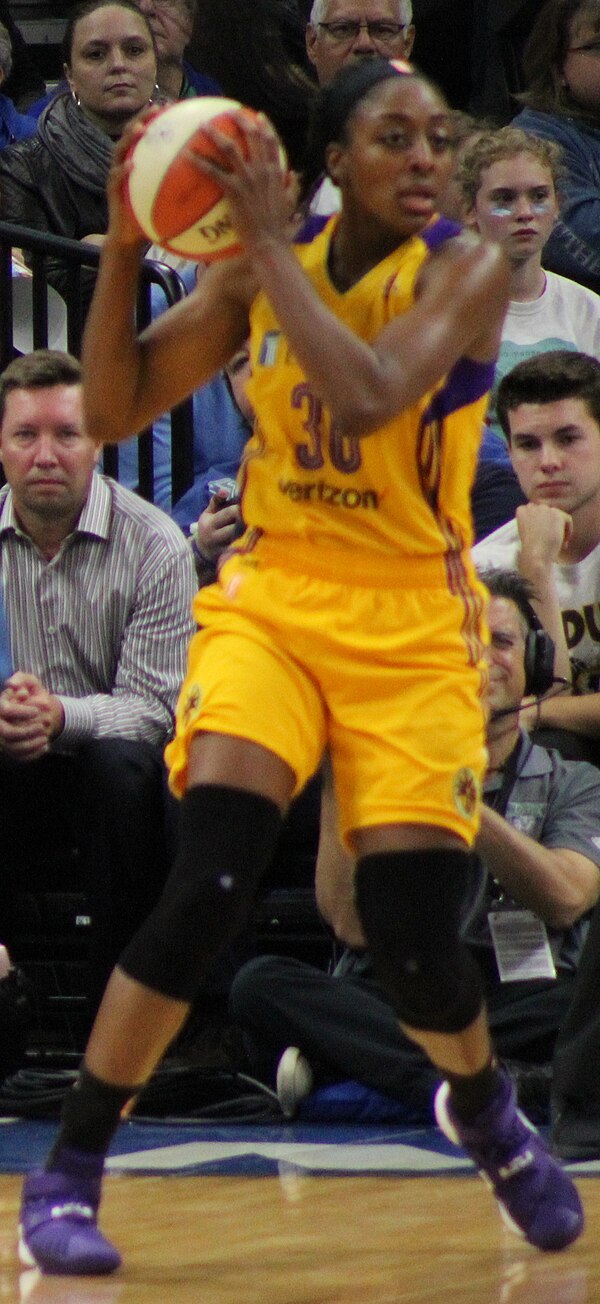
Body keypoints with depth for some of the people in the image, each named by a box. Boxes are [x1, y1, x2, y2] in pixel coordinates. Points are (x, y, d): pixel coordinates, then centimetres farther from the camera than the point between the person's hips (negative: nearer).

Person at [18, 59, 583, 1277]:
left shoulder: (464, 271, -10)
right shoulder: (259, 272, 2)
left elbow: (367, 400, -27)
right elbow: (112, 411, 2)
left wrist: (268, 248, -23)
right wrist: (124, 248, -11)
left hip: (412, 626, -1)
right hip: (272, 602, 2)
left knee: (414, 938, -5)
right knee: (210, 885, -18)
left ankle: (485, 1112, 30)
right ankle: (67, 1175, -9)